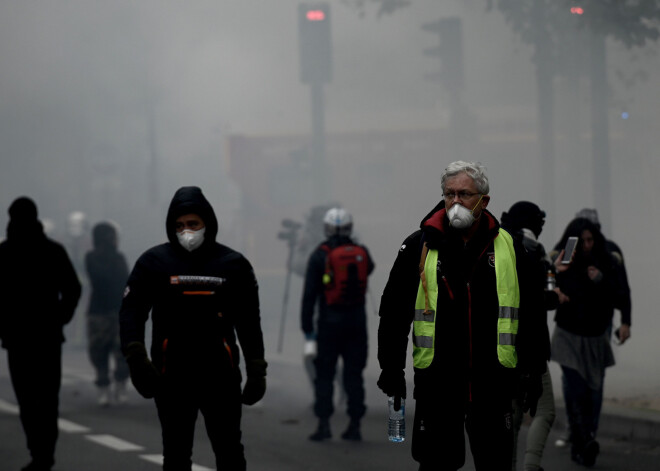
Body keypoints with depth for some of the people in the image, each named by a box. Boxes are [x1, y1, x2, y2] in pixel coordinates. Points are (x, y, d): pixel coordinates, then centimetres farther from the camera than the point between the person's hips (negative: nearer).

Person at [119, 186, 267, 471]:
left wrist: (256, 370, 5)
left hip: (221, 375, 0)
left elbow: (249, 321, 9)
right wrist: (136, 357, -19)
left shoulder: (233, 264, 3)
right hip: (172, 378, 0)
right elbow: (131, 311, -4)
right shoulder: (154, 262, 0)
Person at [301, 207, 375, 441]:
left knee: (324, 374, 4)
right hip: (357, 320, 3)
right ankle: (355, 425, 7)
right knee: (354, 374, 7)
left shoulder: (320, 256, -7)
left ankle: (324, 423, -4)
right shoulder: (362, 253, 1)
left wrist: (307, 327, -4)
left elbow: (309, 294, -8)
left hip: (330, 322, -3)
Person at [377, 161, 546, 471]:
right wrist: (391, 369, 0)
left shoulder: (508, 248, 6)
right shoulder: (418, 247, 2)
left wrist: (532, 373, 8)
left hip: (493, 381, 1)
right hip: (436, 381, -1)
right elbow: (393, 311, 5)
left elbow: (530, 314, 11)